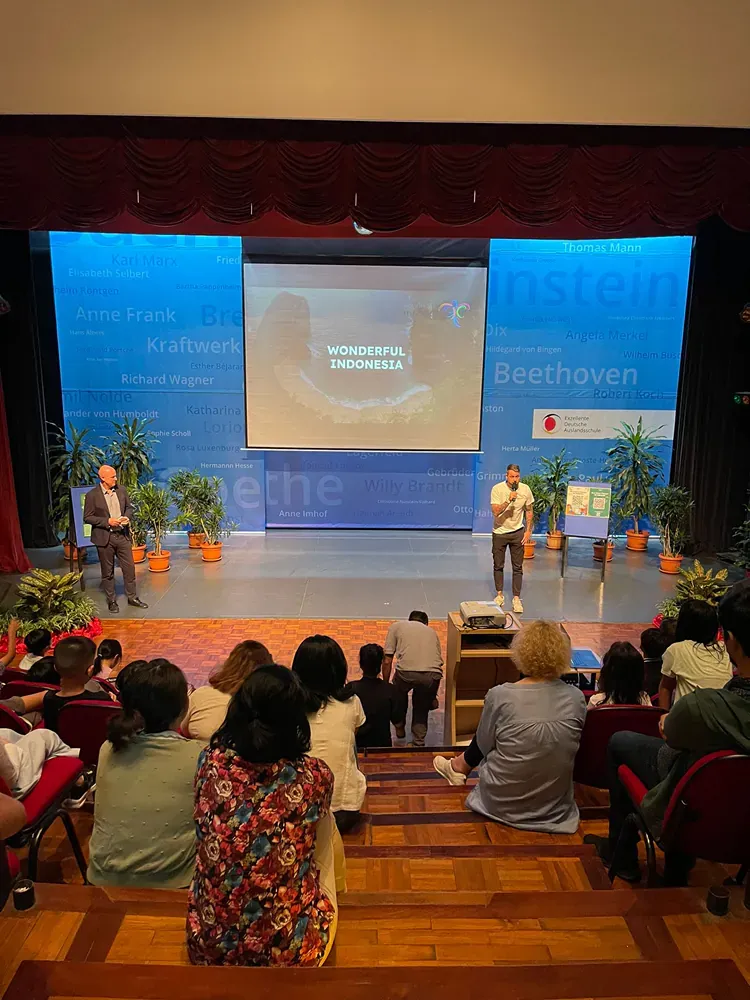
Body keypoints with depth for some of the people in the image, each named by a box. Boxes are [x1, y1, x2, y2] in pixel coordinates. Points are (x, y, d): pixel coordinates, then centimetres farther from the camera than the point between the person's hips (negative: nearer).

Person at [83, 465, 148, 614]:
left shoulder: (121, 490, 2)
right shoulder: (92, 495, -11)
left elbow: (129, 507, 14)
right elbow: (87, 517, -9)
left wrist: (127, 517, -7)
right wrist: (107, 521, -19)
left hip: (122, 535, 4)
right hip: (104, 537, -4)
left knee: (129, 567, 7)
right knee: (107, 572, 8)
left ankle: (132, 597, 21)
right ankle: (111, 601, 21)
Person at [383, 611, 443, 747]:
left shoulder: (396, 626, 25)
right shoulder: (431, 631, 33)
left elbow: (387, 661, 17)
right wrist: (432, 697, 52)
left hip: (407, 672, -2)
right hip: (433, 675, 2)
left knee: (398, 691, 33)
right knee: (422, 706, 31)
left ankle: (399, 726, 46)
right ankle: (418, 742, 28)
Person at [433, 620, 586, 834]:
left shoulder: (500, 695, -21)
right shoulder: (577, 698, -12)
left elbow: (483, 745, -5)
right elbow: (573, 744, 6)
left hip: (502, 804, -3)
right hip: (555, 805, 3)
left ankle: (459, 768, 50)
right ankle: (459, 768, 47)